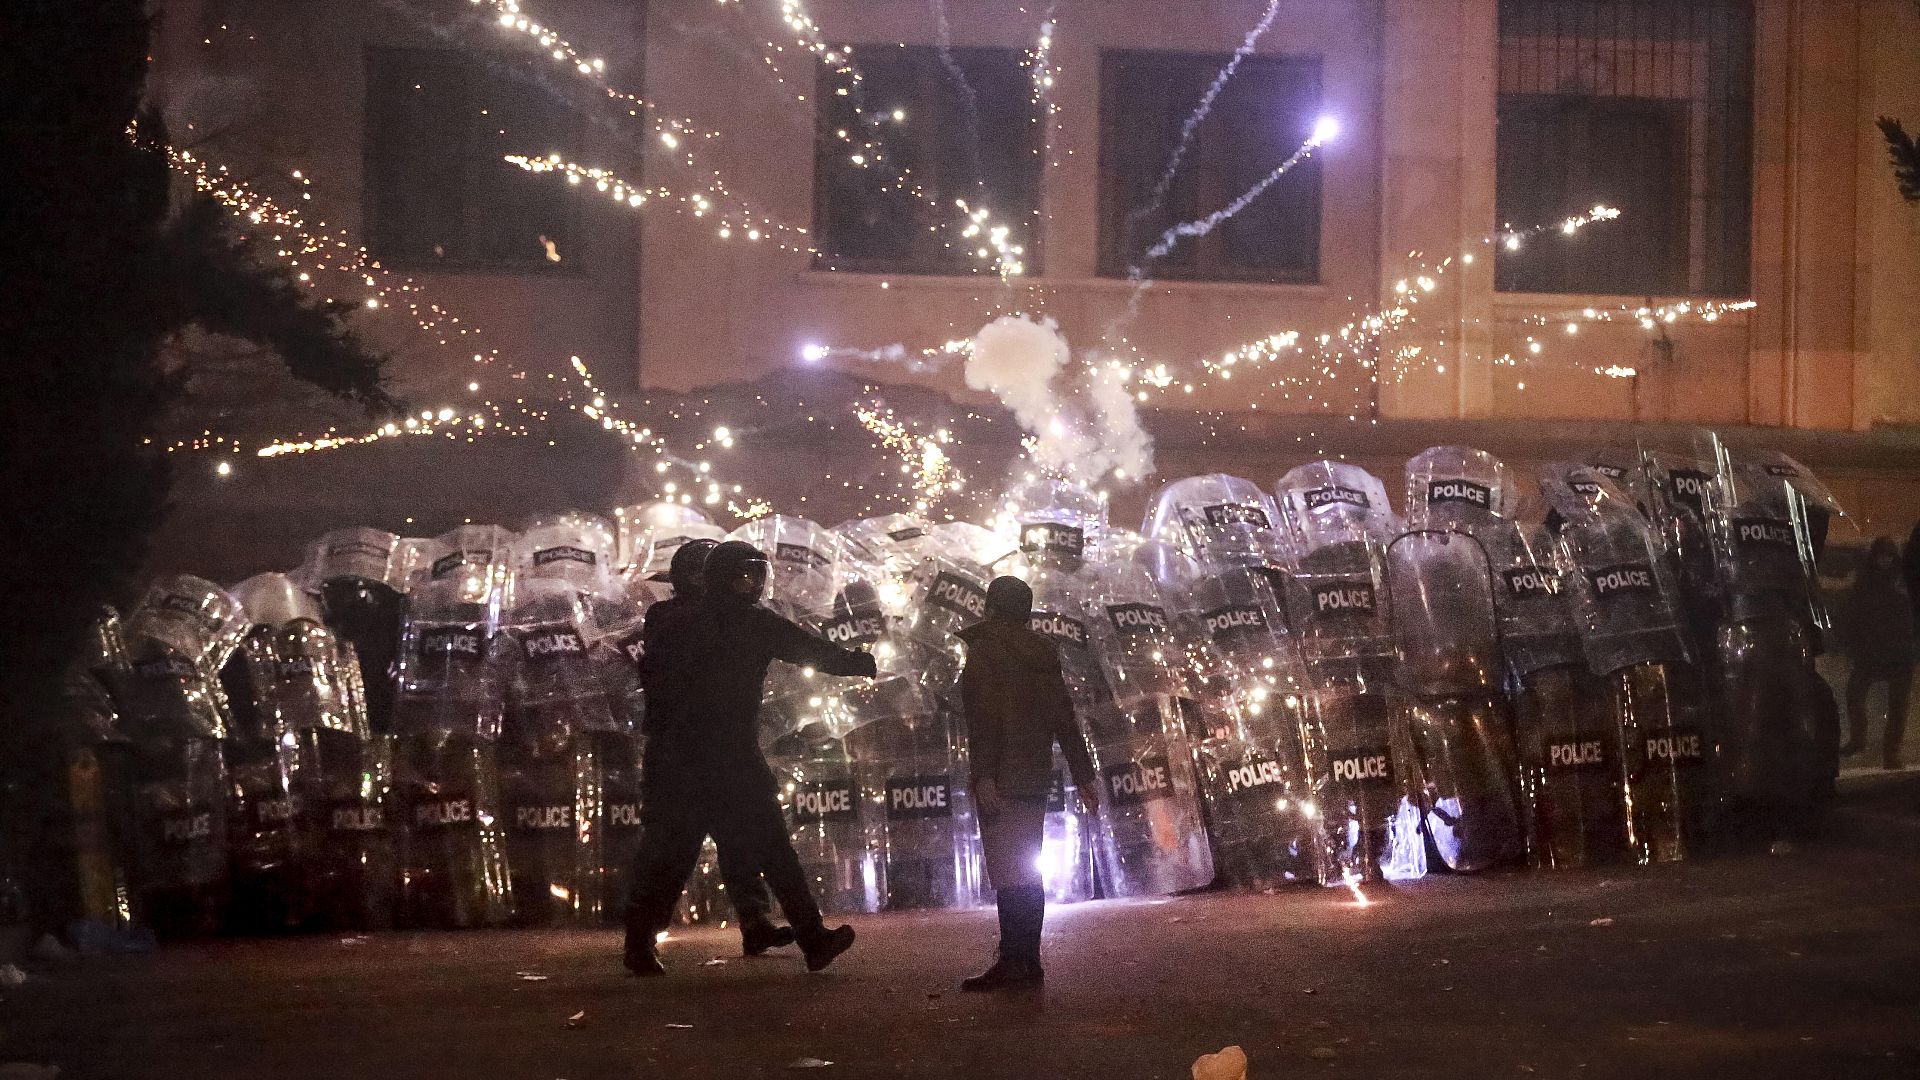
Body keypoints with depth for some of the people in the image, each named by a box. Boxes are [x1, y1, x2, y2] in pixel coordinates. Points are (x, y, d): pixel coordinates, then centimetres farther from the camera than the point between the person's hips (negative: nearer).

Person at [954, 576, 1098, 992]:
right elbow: (1066, 719, 16)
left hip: (1002, 780, -8)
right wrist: (1083, 775, 18)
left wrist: (984, 775, -22)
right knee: (1027, 870, 10)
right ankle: (1029, 961, 11)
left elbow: (985, 718, -16)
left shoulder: (984, 650, -5)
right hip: (1036, 777, 8)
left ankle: (1012, 963, -14)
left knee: (1008, 872, -10)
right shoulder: (1042, 655, 17)